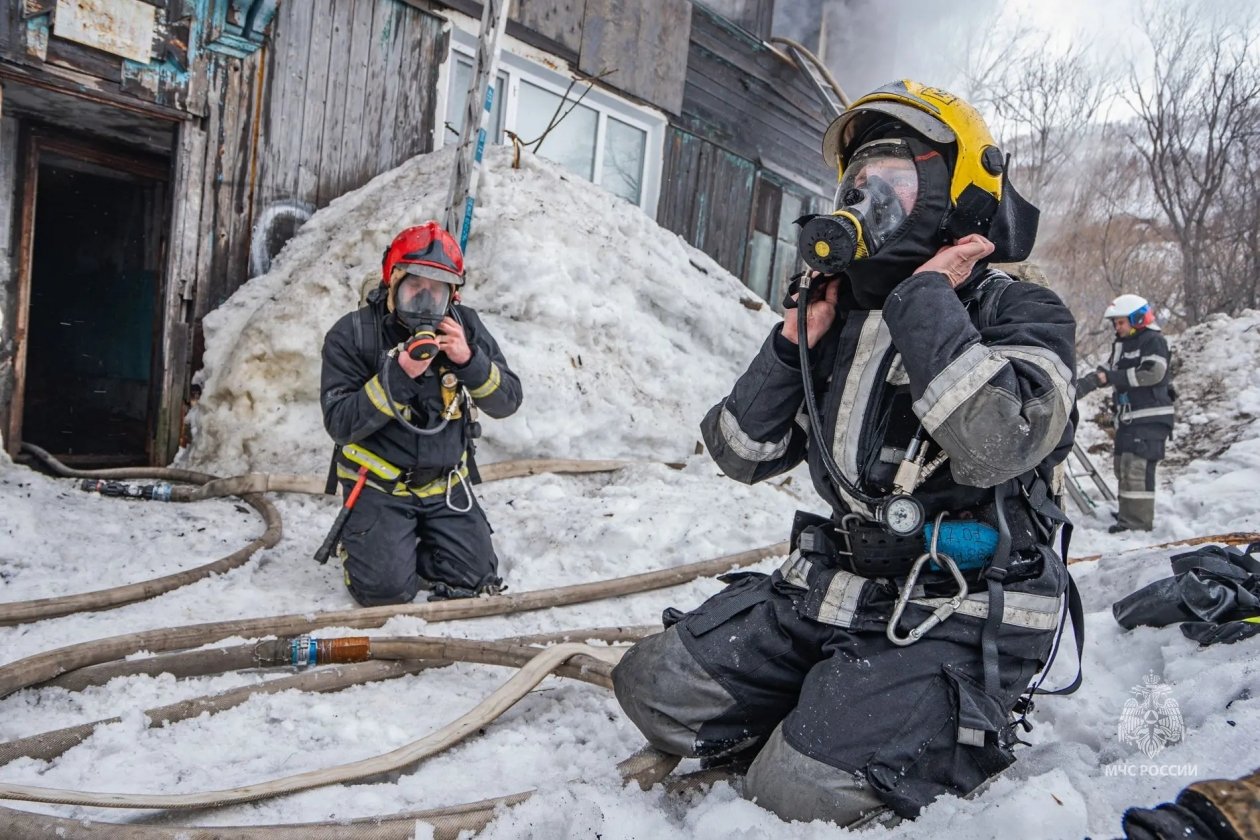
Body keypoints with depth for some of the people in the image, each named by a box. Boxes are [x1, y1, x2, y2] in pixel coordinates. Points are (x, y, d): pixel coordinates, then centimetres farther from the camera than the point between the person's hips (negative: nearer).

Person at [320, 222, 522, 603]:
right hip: (379, 484, -3)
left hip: (445, 483, 3)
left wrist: (469, 360, -27)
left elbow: (508, 400, -9)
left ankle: (413, 544, 28)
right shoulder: (352, 334, -12)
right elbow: (340, 423, -19)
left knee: (475, 580, -1)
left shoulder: (465, 326, -4)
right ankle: (359, 541, 20)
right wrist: (397, 375, -30)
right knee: (387, 587, -15)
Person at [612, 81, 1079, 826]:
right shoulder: (847, 317, 8)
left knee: (802, 792, -20)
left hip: (960, 617, -6)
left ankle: (962, 743, 7)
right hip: (837, 590, 6)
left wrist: (927, 297, -21)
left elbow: (995, 443, -32)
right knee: (656, 688, -1)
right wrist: (794, 345, -5)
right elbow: (744, 454, 8)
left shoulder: (1021, 314, -8)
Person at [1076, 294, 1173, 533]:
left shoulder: (1154, 341, -7)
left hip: (1151, 417, -9)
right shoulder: (1121, 345, 18)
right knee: (1123, 467, 12)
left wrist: (1110, 377, -20)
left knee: (1137, 467, -14)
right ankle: (1128, 516, 23)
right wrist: (1084, 383, -5)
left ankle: (1140, 522, -11)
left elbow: (1152, 373, -20)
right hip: (1127, 418, 9)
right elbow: (1106, 372, 14)